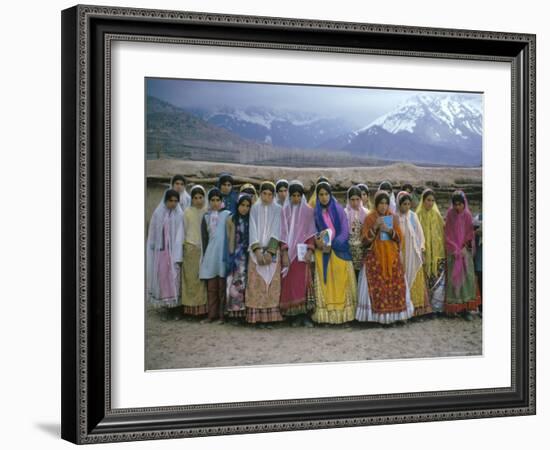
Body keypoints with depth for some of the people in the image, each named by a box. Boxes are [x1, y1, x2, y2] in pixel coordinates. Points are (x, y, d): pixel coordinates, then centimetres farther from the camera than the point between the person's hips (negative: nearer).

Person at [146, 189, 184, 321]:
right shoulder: (157, 213, 2)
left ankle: (175, 306, 6)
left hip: (173, 250, 0)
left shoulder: (179, 215, 1)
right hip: (160, 250, 0)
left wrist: (178, 256, -10)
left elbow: (180, 235, -4)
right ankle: (163, 308, 2)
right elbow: (152, 234, 6)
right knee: (162, 278, -1)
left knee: (174, 279, 0)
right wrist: (151, 252, 2)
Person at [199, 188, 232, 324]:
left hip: (223, 254, -3)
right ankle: (212, 314, 8)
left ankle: (222, 314, 2)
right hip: (210, 254, 3)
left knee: (222, 286, -3)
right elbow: (204, 237, 14)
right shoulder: (206, 217, 13)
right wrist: (205, 254, 7)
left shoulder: (227, 215, 3)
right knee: (211, 287, 3)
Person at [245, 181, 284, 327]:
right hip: (256, 251, 0)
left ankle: (270, 316, -1)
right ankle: (258, 317, -3)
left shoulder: (277, 210, 5)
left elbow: (276, 231, -3)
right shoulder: (255, 209, 6)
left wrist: (270, 252, -13)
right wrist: (257, 251, -12)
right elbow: (253, 230, -1)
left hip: (272, 251, 0)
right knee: (257, 283, -4)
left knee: (271, 283, -3)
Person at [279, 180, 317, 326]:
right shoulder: (285, 211, 7)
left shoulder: (308, 211, 5)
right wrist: (284, 253, -5)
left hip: (302, 251, -1)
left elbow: (311, 232, 2)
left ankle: (304, 314, -7)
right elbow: (283, 232, 4)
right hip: (289, 251, 1)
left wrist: (310, 251, -9)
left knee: (303, 282, -9)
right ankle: (295, 315, 2)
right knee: (290, 283, -2)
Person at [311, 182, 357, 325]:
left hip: (339, 250, -1)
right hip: (322, 252, 1)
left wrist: (333, 244, -17)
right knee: (325, 282, -2)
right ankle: (325, 313, -2)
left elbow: (345, 232, -3)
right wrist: (317, 242, -18)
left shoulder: (339, 210, 2)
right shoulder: (315, 212, 6)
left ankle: (342, 312, 0)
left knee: (340, 282, -2)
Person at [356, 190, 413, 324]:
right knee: (377, 286, -10)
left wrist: (389, 230, -14)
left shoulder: (394, 218, 8)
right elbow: (365, 240, -4)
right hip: (375, 258, -2)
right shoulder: (369, 218, 1)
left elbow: (399, 238, 3)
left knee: (395, 284, -3)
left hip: (392, 257, 3)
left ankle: (395, 314, 2)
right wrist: (375, 227, -16)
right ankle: (377, 315, -8)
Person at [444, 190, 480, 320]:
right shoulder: (450, 215, -3)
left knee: (467, 277, -4)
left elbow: (470, 233, 6)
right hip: (453, 251, -2)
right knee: (454, 277, -3)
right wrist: (455, 249, -9)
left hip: (466, 251, 2)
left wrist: (465, 248, -7)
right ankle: (454, 308, 0)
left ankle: (466, 308, -3)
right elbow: (448, 233, -2)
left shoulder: (467, 215, 3)